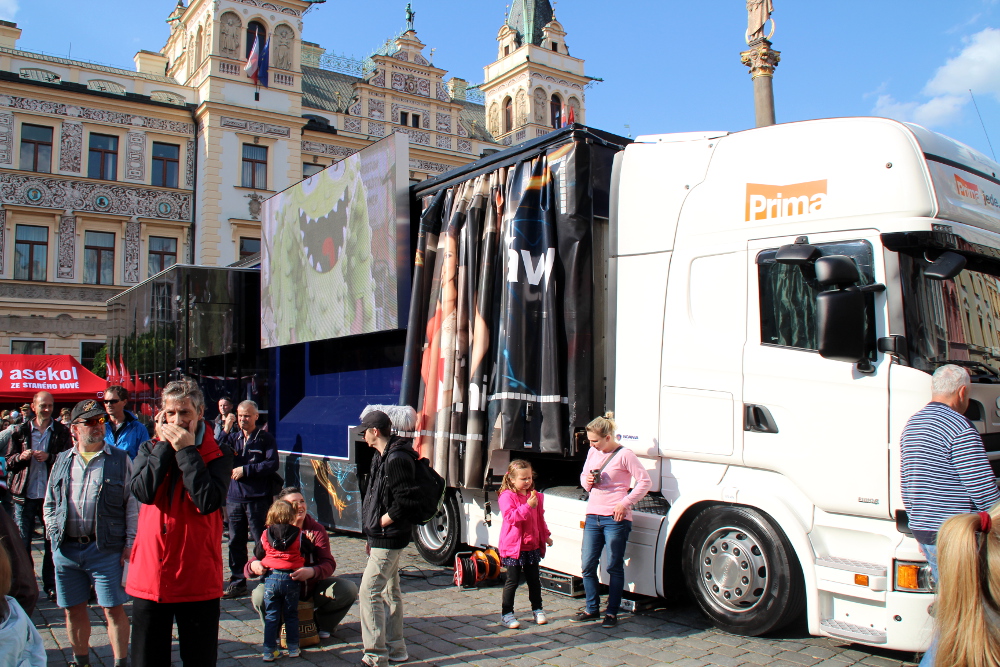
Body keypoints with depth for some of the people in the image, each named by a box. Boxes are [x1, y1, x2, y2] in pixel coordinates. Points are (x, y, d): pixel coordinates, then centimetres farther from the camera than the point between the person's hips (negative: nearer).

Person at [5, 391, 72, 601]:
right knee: (21, 542, 4)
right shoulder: (21, 431, 9)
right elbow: (9, 461, 10)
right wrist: (22, 457, -11)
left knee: (52, 542, 3)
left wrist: (49, 457, -16)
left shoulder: (62, 432, 4)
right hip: (24, 495, 1)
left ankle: (51, 586, 12)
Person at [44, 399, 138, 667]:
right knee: (73, 609, 13)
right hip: (66, 549, 4)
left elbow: (133, 504, -1)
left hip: (106, 548, -4)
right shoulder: (62, 461, 12)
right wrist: (54, 535, 5)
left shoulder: (120, 460, 0)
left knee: (113, 609, -1)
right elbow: (49, 503, 18)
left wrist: (130, 543, -7)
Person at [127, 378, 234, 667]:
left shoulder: (218, 454, -2)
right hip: (149, 575, 3)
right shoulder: (150, 450, 8)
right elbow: (142, 490, -11)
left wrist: (186, 450, -15)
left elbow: (209, 501, -19)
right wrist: (165, 445, -9)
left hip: (198, 578, -3)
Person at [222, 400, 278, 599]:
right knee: (235, 541, 8)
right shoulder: (232, 437, 13)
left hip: (258, 499, -4)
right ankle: (237, 581, 18)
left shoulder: (265, 439, 0)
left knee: (262, 542, 0)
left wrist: (245, 470, -13)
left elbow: (272, 464, -10)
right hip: (234, 498, 4)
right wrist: (223, 431, -13)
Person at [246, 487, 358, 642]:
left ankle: (320, 623, 7)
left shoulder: (317, 529, -9)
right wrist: (253, 567, -40)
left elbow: (329, 564, -20)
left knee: (349, 589, -21)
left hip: (313, 585, 1)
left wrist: (312, 572, -43)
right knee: (259, 595, -31)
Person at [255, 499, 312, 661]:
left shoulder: (266, 535, -2)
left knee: (271, 616, 8)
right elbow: (308, 549, 5)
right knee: (291, 616, 12)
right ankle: (293, 648, 16)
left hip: (271, 577, 0)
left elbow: (257, 553, 8)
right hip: (291, 578, 0)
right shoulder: (298, 534, -5)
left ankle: (269, 651, 8)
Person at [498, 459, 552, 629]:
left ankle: (537, 609, 29)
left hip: (532, 544, 6)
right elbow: (511, 517, -23)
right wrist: (528, 506, -29)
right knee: (513, 580, 0)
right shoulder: (507, 496, -12)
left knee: (534, 579, 14)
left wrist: (546, 536, 22)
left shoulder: (536, 496, 8)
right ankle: (506, 613, 10)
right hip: (513, 545, -5)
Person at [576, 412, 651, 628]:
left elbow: (645, 481, -9)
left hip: (615, 519, -6)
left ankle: (612, 613, 14)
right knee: (588, 566, 7)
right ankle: (592, 609, 22)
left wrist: (625, 503, -15)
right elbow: (584, 478, 21)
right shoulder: (593, 452, 12)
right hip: (592, 516, 6)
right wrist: (587, 481, -3)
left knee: (614, 567, 3)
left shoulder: (625, 455, -9)